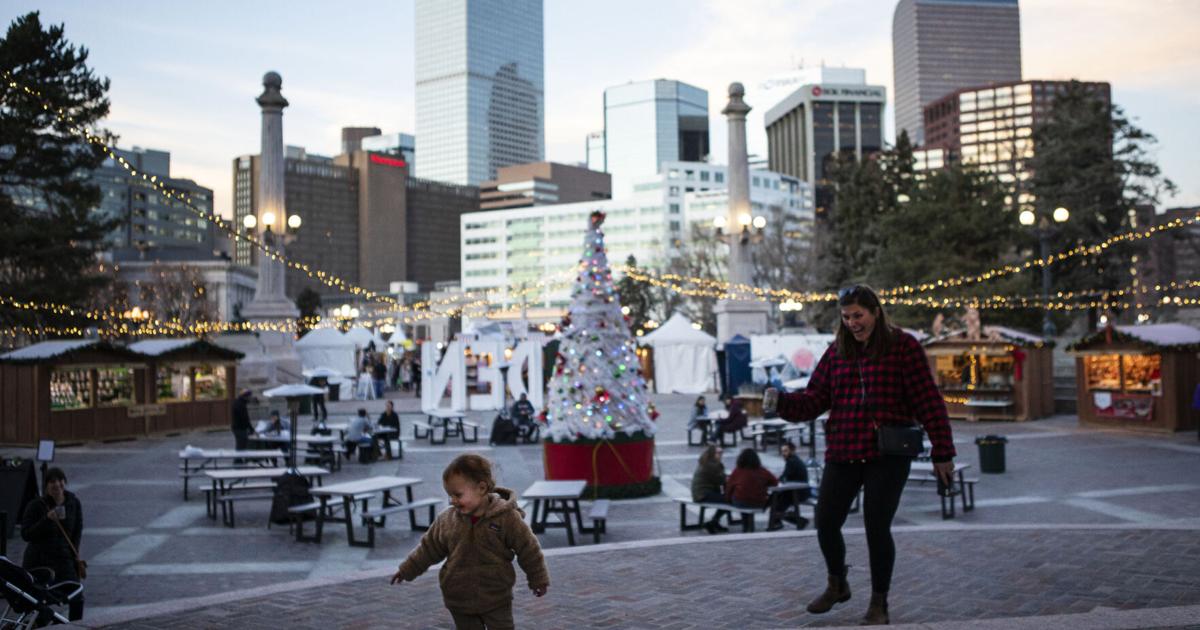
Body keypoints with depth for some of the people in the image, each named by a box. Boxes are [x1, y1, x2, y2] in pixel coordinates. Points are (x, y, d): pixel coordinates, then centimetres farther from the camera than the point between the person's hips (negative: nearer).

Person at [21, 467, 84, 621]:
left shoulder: (74, 503, 2)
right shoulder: (35, 506, -8)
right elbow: (25, 535, -12)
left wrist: (74, 553, 1)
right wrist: (46, 520, -24)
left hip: (63, 559, 2)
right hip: (37, 560, -2)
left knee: (77, 599, -6)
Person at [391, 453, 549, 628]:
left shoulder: (507, 517, -17)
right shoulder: (447, 519, -5)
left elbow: (528, 549, -8)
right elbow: (429, 548, 9)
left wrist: (538, 579, 0)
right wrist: (407, 570, 13)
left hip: (496, 599, -3)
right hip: (460, 600, 3)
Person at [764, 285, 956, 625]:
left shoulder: (903, 346, -3)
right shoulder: (836, 351, 10)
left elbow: (928, 401, -5)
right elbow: (814, 399, 8)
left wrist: (942, 451, -7)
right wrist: (782, 402, -11)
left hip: (887, 456, -4)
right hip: (842, 454, 4)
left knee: (877, 528, -1)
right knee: (826, 524, 5)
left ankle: (879, 602, 22)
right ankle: (837, 585, 34)